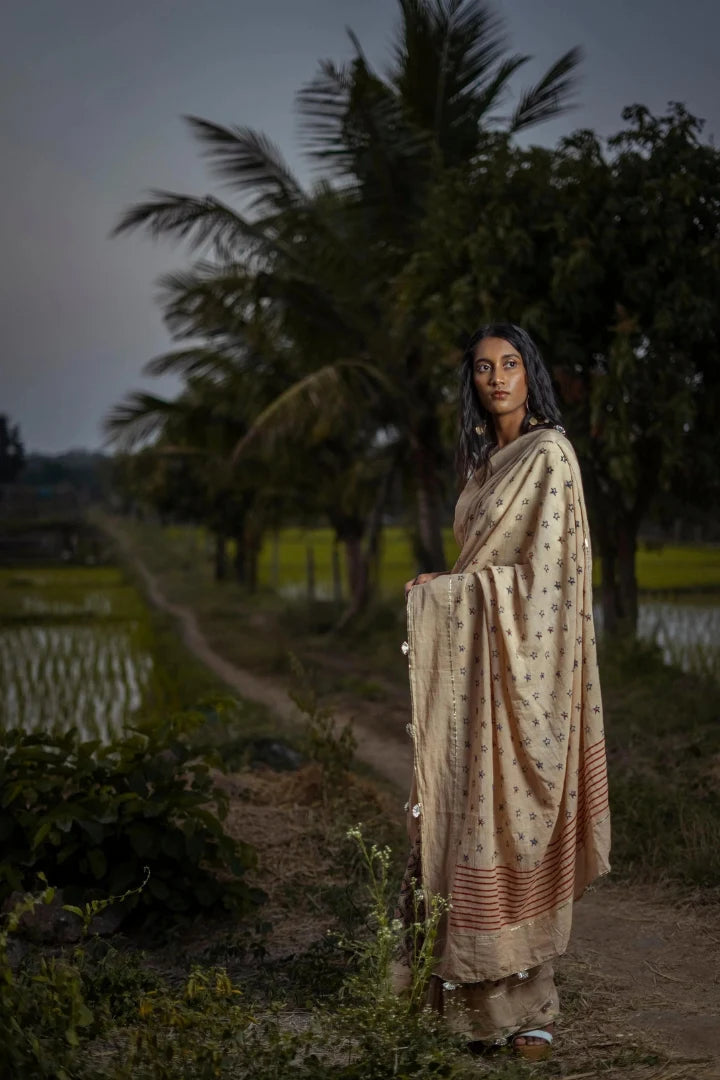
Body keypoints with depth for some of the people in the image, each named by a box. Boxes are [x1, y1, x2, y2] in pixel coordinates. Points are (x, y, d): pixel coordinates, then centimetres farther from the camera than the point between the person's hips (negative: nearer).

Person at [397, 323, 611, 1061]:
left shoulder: (548, 456, -10)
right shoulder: (486, 458, 15)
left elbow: (541, 575, -15)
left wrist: (444, 590, -11)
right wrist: (450, 587, 4)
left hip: (522, 664, -7)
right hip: (476, 662, 7)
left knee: (511, 818, -5)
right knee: (474, 816, 6)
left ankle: (524, 1003, 5)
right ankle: (472, 979, 13)